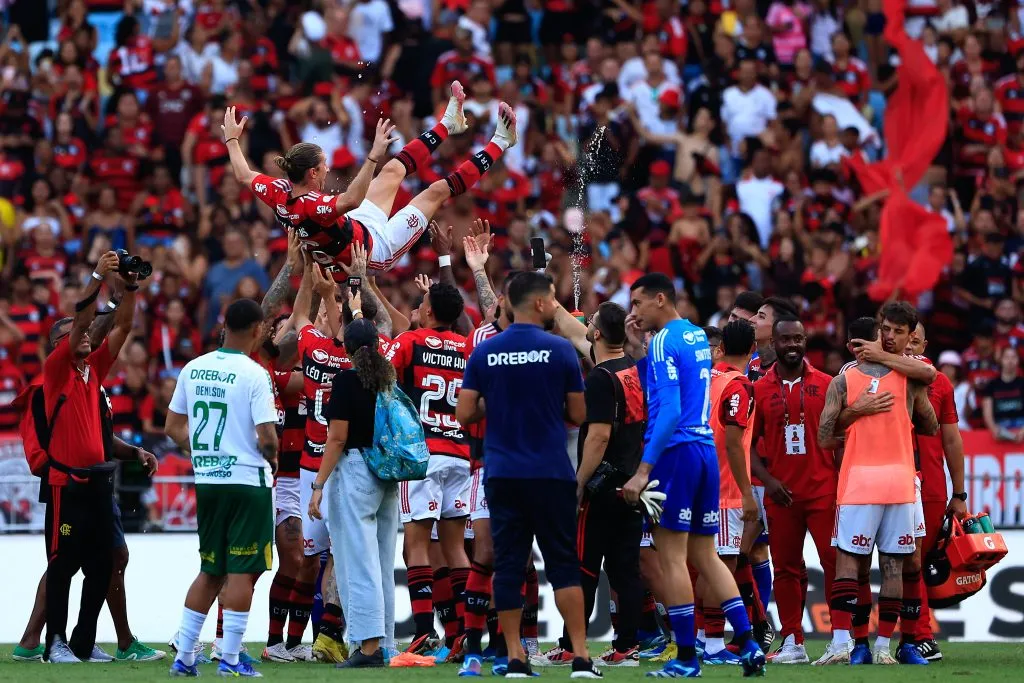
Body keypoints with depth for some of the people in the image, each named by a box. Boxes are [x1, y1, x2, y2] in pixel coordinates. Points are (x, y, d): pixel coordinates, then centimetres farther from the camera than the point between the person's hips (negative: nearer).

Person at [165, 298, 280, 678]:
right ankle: (230, 660, -2)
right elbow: (266, 437, -17)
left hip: (206, 480, 6)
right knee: (242, 572, 0)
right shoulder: (254, 375, -13)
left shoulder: (193, 369, 5)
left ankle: (183, 656, 14)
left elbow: (173, 427, 10)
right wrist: (272, 457, 3)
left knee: (210, 571, 16)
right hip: (248, 480, -6)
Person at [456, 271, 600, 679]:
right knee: (563, 564, 2)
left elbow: (464, 414, 1)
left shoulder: (484, 353, 1)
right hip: (550, 474, -2)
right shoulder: (560, 351, -6)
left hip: (501, 475, 2)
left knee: (507, 565, 5)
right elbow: (578, 415, 0)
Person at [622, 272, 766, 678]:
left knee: (672, 558, -3)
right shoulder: (698, 336, 16)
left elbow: (670, 411, -19)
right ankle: (749, 647, 7)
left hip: (676, 451, -9)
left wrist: (644, 471, -21)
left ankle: (686, 658, -2)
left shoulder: (664, 342, -10)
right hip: (706, 451, 9)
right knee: (706, 556, 13)